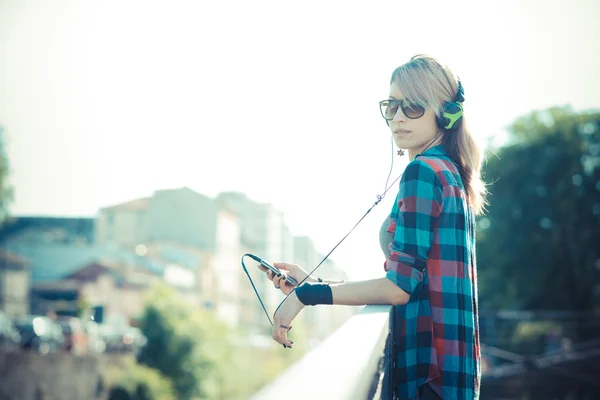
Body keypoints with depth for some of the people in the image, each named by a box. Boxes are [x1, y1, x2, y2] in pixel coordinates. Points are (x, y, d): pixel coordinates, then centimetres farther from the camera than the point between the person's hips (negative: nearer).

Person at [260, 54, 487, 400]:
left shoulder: (423, 171, -12)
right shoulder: (451, 173, 16)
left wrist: (308, 295, -10)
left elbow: (400, 286, -16)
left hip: (429, 368, -9)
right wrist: (312, 283, 13)